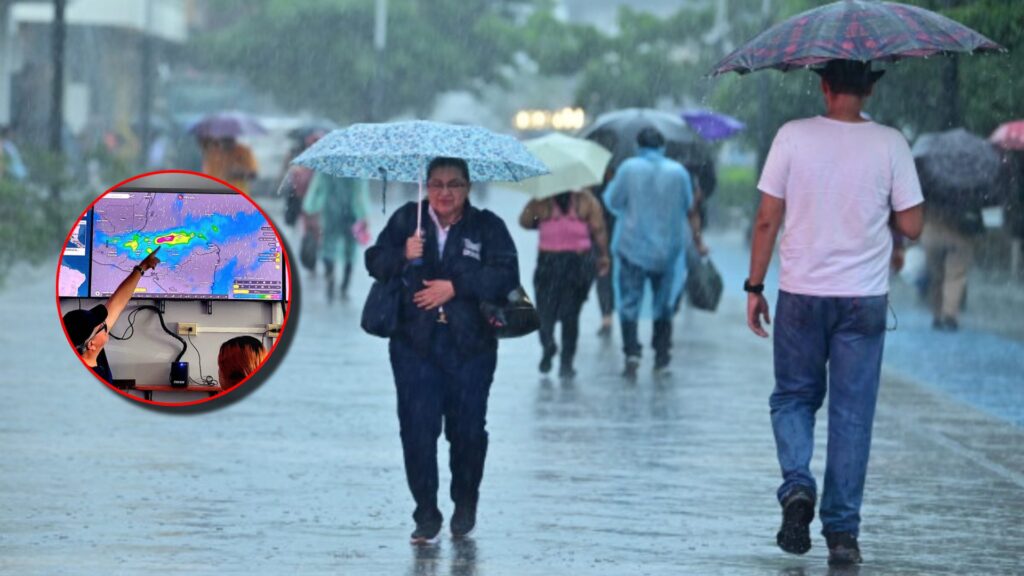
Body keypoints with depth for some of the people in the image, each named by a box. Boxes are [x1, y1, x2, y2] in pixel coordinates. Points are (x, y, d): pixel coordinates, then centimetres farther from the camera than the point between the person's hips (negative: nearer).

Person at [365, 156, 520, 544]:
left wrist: (455, 286, -17)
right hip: (415, 343, 1)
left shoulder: (487, 227, 1)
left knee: (467, 430, 4)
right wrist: (402, 255, -17)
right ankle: (426, 514, 2)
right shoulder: (405, 220, 7)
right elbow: (375, 263, 4)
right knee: (417, 428, -6)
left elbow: (506, 276, -8)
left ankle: (465, 506, 25)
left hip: (470, 347, -1)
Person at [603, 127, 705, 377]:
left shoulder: (628, 169, -6)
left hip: (633, 246, -2)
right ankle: (661, 354, 18)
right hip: (667, 249, 2)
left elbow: (613, 203, 1)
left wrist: (611, 186, 17)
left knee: (629, 302, 0)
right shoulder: (678, 172, 1)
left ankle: (632, 352, -15)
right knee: (664, 303, 15)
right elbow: (690, 211, 7)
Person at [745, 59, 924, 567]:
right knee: (852, 415, 7)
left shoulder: (793, 136, -5)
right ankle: (842, 532, 5)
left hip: (800, 296, 0)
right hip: (863, 298, 0)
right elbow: (911, 226, -4)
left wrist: (755, 286, 6)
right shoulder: (890, 144, -5)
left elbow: (767, 218, -3)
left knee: (793, 397, 17)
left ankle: (797, 485, -8)